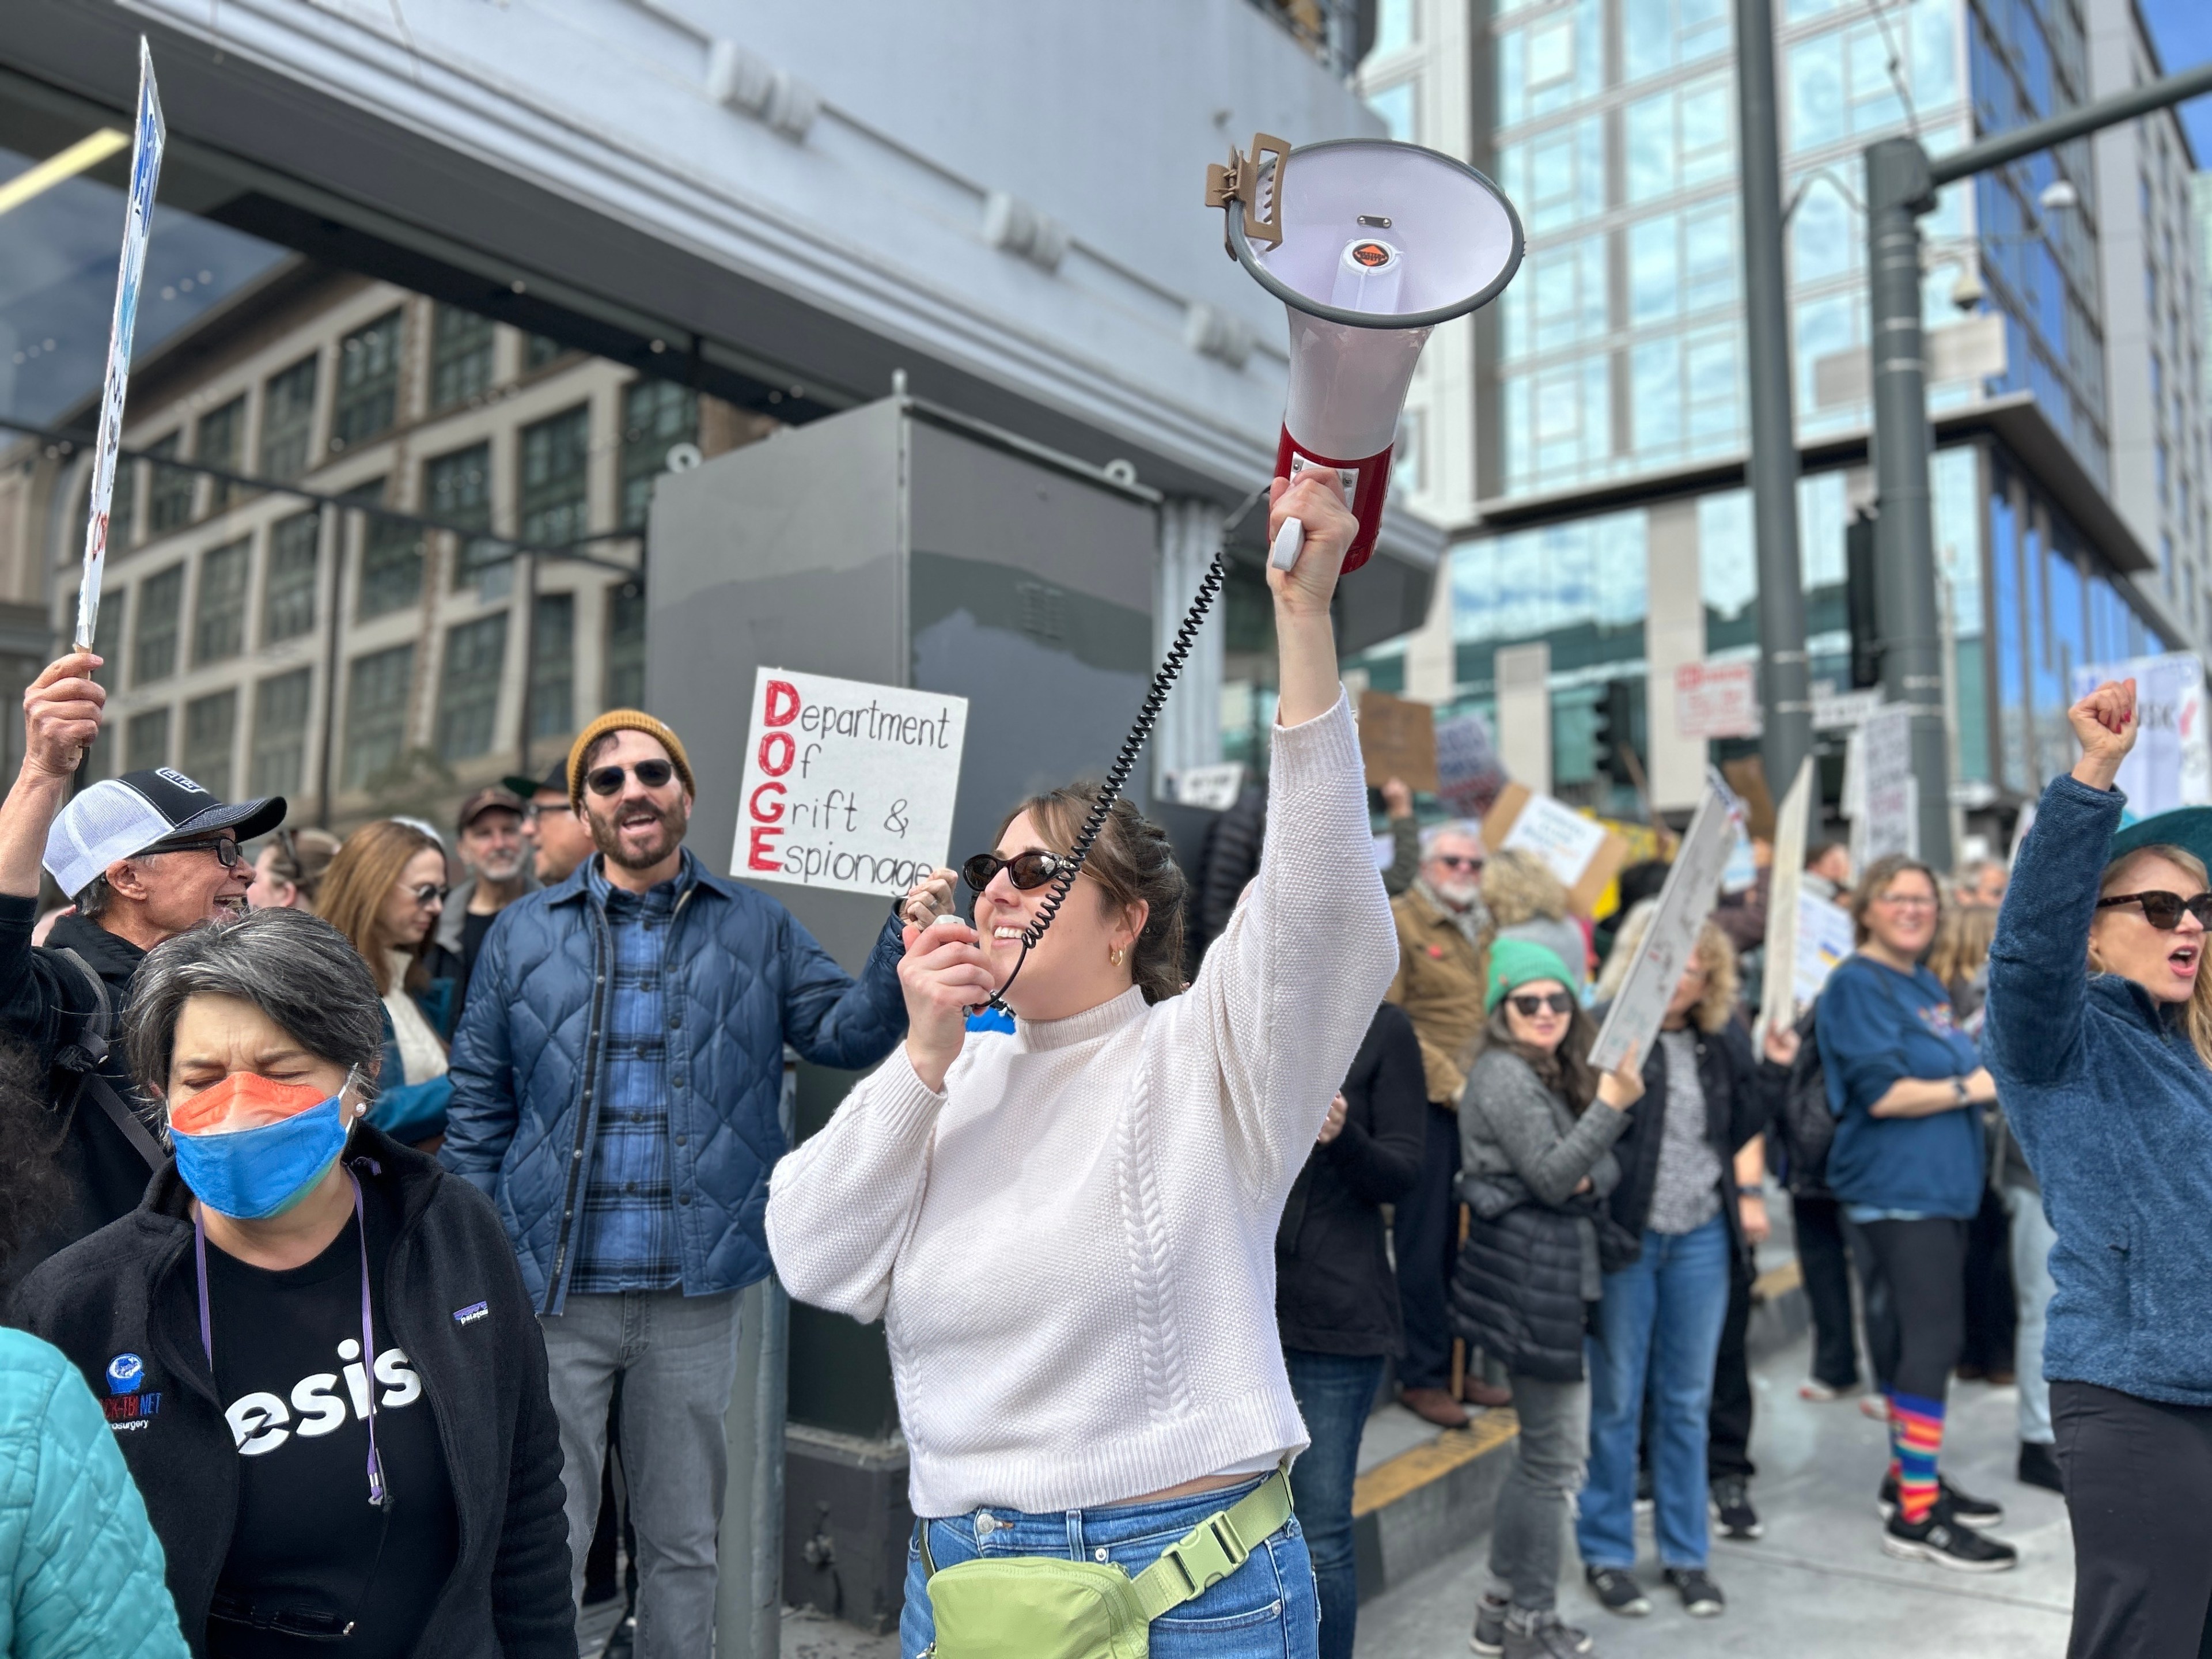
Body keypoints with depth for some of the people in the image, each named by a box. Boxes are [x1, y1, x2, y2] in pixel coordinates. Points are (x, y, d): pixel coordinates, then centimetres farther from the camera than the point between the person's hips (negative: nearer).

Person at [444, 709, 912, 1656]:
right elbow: (478, 1109, 5)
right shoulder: (523, 935, 4)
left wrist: (906, 940, -21)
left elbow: (847, 1034, -5)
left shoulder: (754, 927, 4)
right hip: (553, 1293, 0)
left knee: (685, 1546, 16)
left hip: (695, 1295, 1)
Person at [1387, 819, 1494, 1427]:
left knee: (1467, 1239, 13)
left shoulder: (1482, 928, 16)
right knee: (1426, 1244, 1)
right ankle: (1421, 1376, 13)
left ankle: (1459, 1362, 26)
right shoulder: (1397, 922, -6)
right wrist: (1450, 1084, -15)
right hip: (1427, 1105, -6)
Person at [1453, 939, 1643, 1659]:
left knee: (1541, 1447, 16)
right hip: (1529, 1276, -10)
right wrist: (1612, 1103, -25)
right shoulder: (1503, 1074, -13)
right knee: (1555, 1456, -1)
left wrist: (1591, 1175, -7)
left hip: (1557, 1274, 10)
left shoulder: (1558, 1075, 17)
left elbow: (1599, 1171, 16)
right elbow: (1551, 1176, -18)